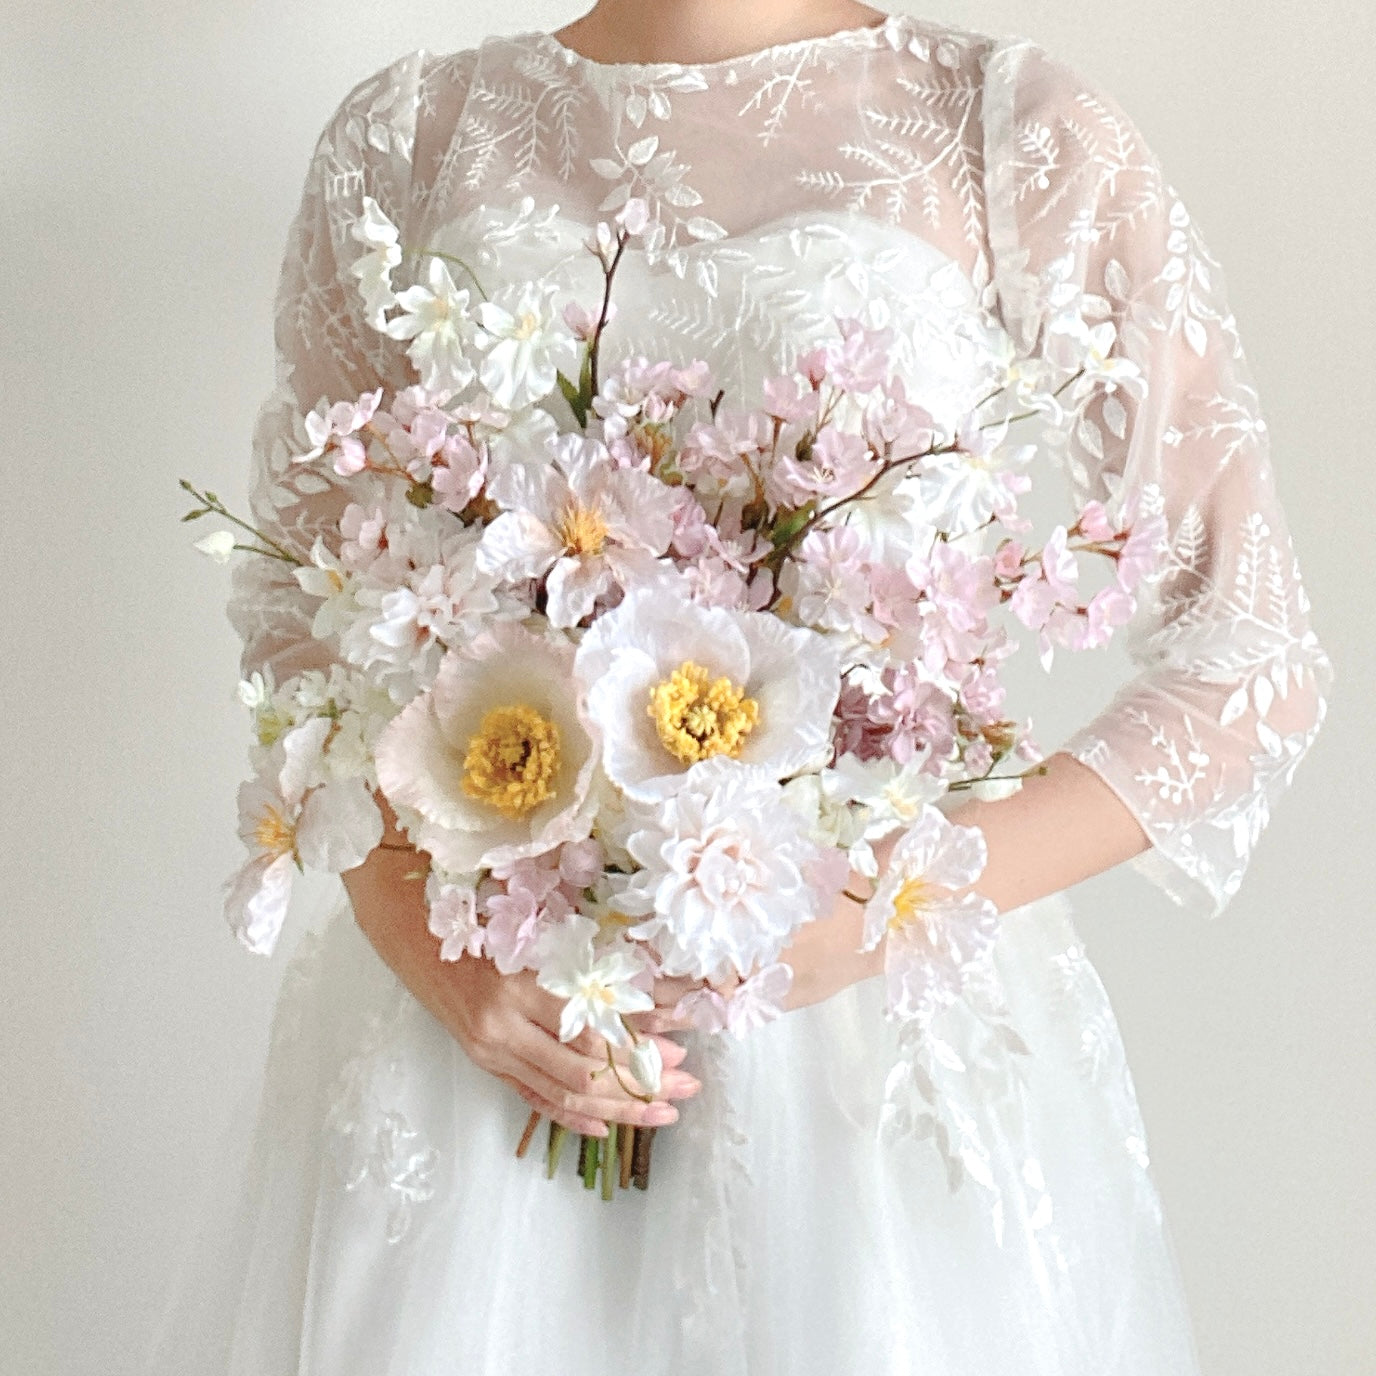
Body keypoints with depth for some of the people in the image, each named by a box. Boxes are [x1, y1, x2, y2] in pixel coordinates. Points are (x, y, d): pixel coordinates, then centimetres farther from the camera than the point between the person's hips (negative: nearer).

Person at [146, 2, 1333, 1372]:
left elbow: (1250, 665, -5)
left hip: (877, 1009, -2)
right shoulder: (407, 133, 3)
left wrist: (878, 911, -15)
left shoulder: (1023, 140, -5)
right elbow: (299, 593, 9)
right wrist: (422, 936, -7)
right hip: (486, 1001, 3)